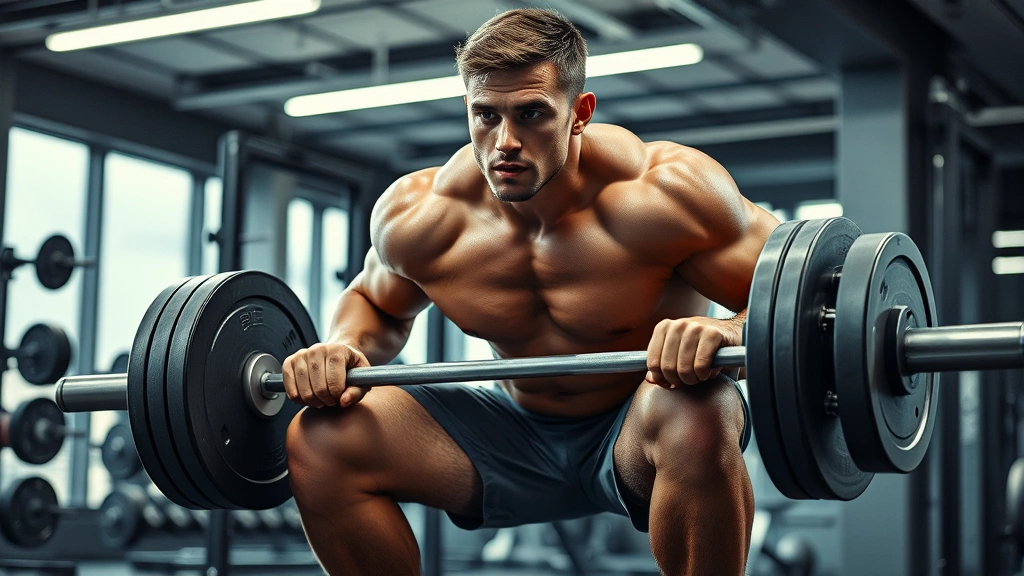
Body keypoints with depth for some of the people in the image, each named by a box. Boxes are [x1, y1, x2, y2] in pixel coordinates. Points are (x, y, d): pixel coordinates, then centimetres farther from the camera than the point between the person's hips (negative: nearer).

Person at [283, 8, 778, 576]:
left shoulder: (661, 193, -26)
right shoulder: (414, 217, -13)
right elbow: (374, 302, 10)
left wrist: (731, 333, -45)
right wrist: (344, 349, -14)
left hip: (644, 425, -4)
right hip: (516, 432, 4)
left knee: (697, 416, -40)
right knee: (320, 438, -12)